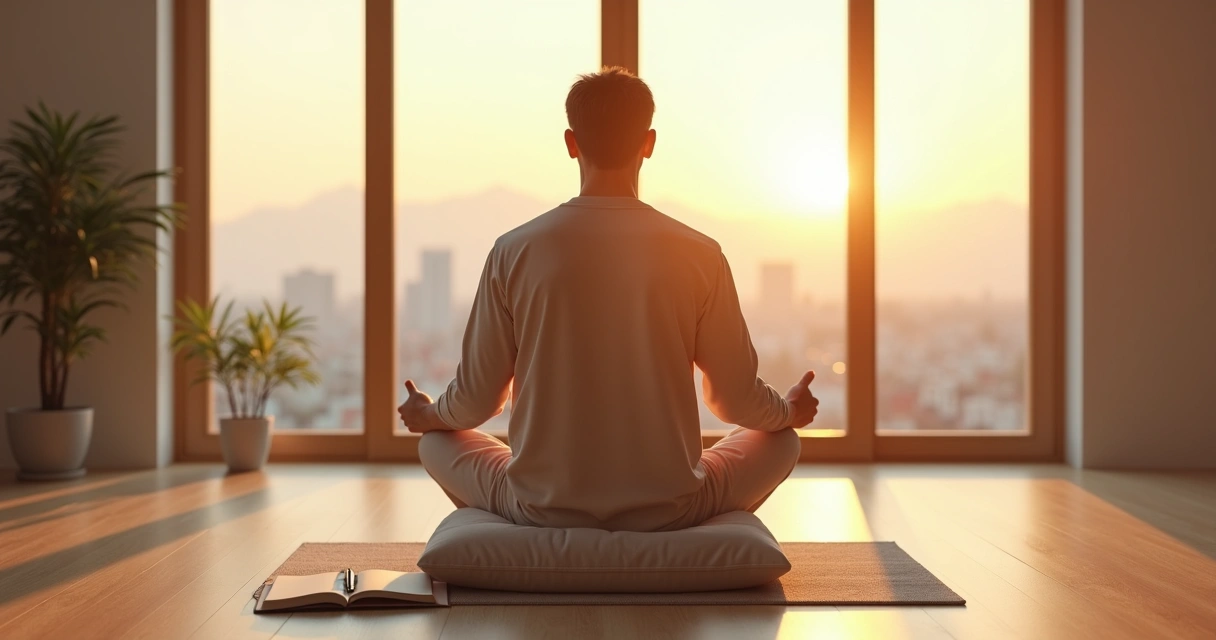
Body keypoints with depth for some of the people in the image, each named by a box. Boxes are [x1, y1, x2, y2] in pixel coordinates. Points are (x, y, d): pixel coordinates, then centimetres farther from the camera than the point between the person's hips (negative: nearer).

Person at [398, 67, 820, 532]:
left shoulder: (515, 252, -7)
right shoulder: (698, 255, -7)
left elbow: (476, 401, 1)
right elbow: (737, 400, 2)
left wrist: (426, 415, 25)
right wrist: (790, 410, 26)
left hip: (542, 509, 0)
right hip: (668, 511, 0)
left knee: (437, 441, 29)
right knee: (781, 440, 27)